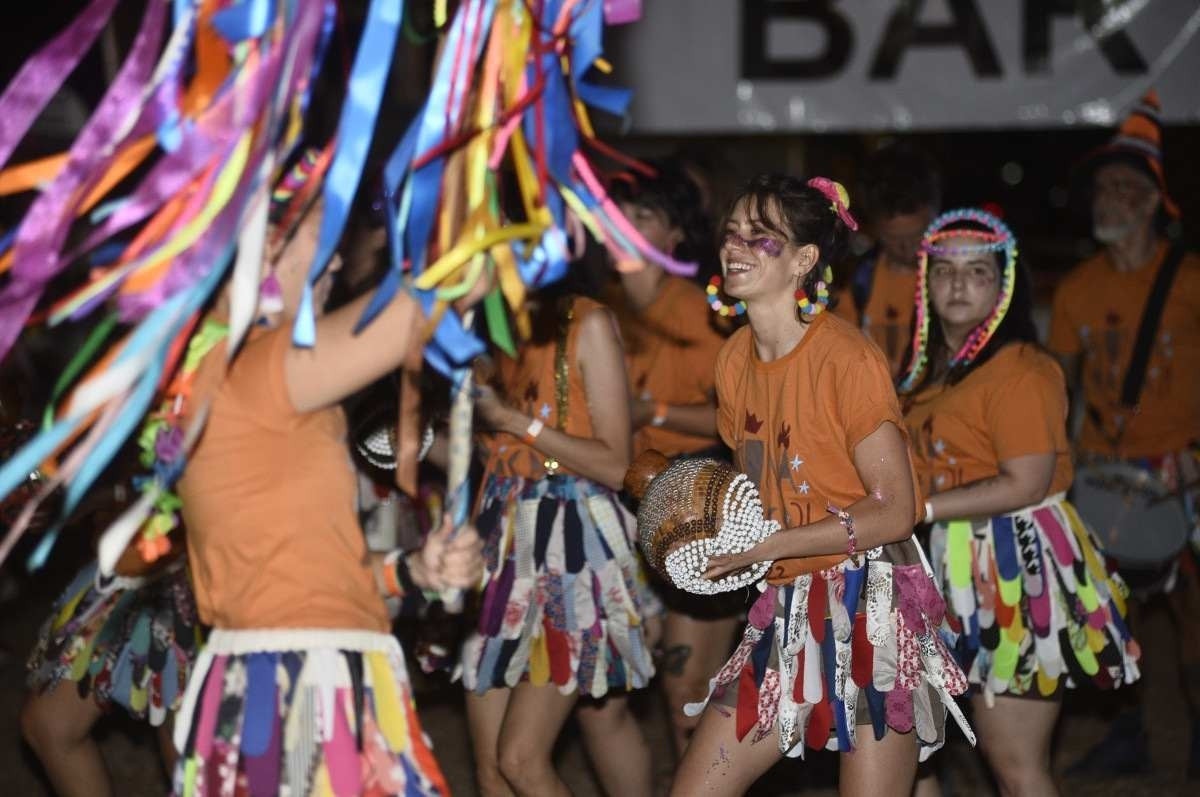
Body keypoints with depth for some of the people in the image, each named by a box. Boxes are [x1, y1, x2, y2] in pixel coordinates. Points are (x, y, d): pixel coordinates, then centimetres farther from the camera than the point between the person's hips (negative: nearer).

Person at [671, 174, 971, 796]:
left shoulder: (847, 358, -15)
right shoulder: (736, 358, 9)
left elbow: (895, 510, -16)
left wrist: (765, 548, -17)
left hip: (869, 610, -7)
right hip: (787, 614, 7)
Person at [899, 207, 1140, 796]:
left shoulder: (1020, 370, -16)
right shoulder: (938, 365, 13)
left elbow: (1025, 484, -22)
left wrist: (918, 510, -20)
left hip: (1020, 569, -9)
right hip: (971, 567, 9)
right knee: (997, 747, 15)